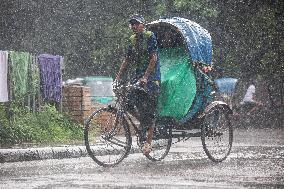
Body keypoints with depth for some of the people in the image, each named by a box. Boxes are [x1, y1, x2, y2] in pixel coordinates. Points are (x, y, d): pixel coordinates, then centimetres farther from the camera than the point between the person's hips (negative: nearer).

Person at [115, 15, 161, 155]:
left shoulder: (150, 36, -8)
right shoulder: (133, 39, 14)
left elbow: (153, 58, -17)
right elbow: (127, 60, 16)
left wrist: (145, 77, -26)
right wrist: (118, 76, 6)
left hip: (152, 77, -7)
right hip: (138, 76, 7)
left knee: (150, 110, -10)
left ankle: (148, 142, -11)